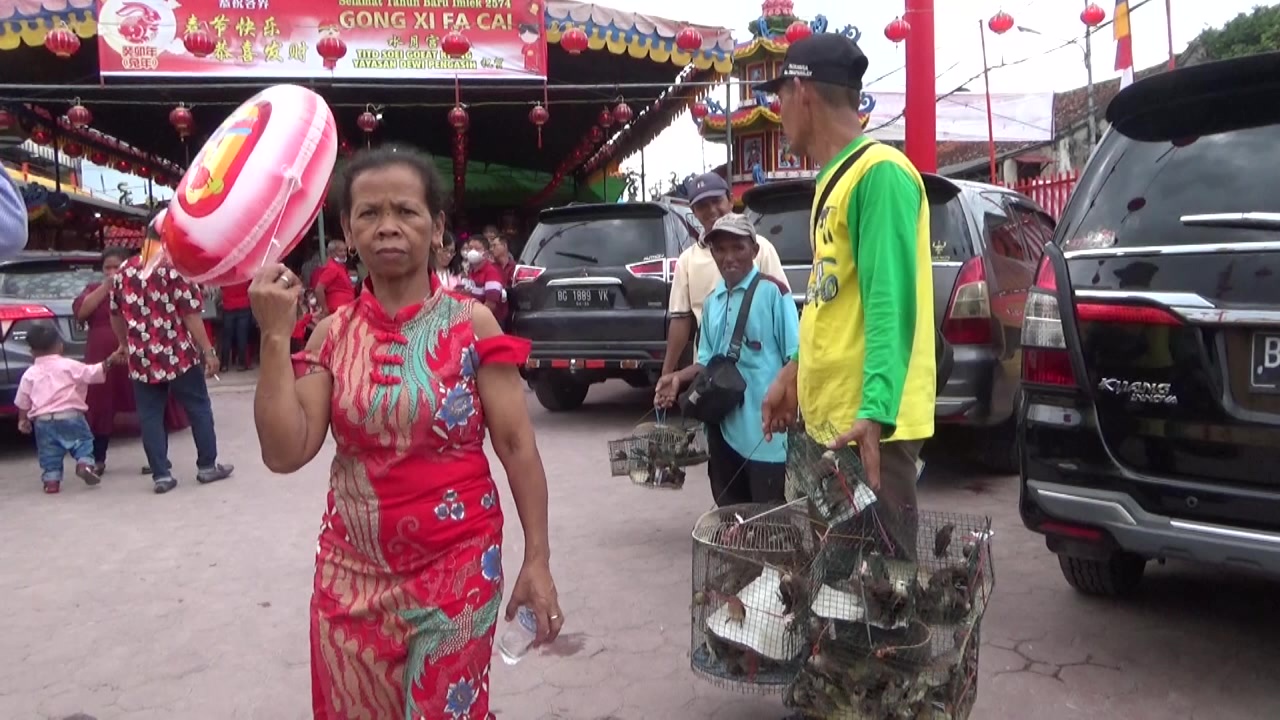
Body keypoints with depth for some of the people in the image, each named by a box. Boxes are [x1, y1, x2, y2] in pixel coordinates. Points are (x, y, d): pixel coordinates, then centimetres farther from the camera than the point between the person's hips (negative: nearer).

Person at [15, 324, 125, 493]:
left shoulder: (30, 374, 8)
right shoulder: (69, 366, 0)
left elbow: (22, 401, 11)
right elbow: (92, 373, -4)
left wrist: (23, 419, 21)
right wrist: (109, 361, 0)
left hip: (43, 420, 2)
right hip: (70, 415, -2)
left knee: (49, 452, 10)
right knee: (83, 441, 8)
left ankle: (51, 478, 2)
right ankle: (85, 463, -15)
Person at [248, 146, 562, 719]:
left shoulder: (471, 323, -8)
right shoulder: (334, 335, -1)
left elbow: (515, 445, -8)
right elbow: (285, 453, -7)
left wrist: (537, 559, -11)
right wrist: (274, 335, -14)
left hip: (456, 567, -3)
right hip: (351, 572, 3)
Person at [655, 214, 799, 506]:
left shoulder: (772, 291, -7)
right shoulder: (712, 301, 13)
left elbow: (795, 356, -8)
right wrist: (679, 377, 2)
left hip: (762, 425, -6)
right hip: (723, 423, 7)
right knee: (729, 509, 15)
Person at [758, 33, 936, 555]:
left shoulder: (879, 172, -13)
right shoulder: (833, 179, 16)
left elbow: (890, 305, -22)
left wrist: (873, 413, -30)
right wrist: (795, 373, 24)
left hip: (867, 423, -9)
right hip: (829, 416, 9)